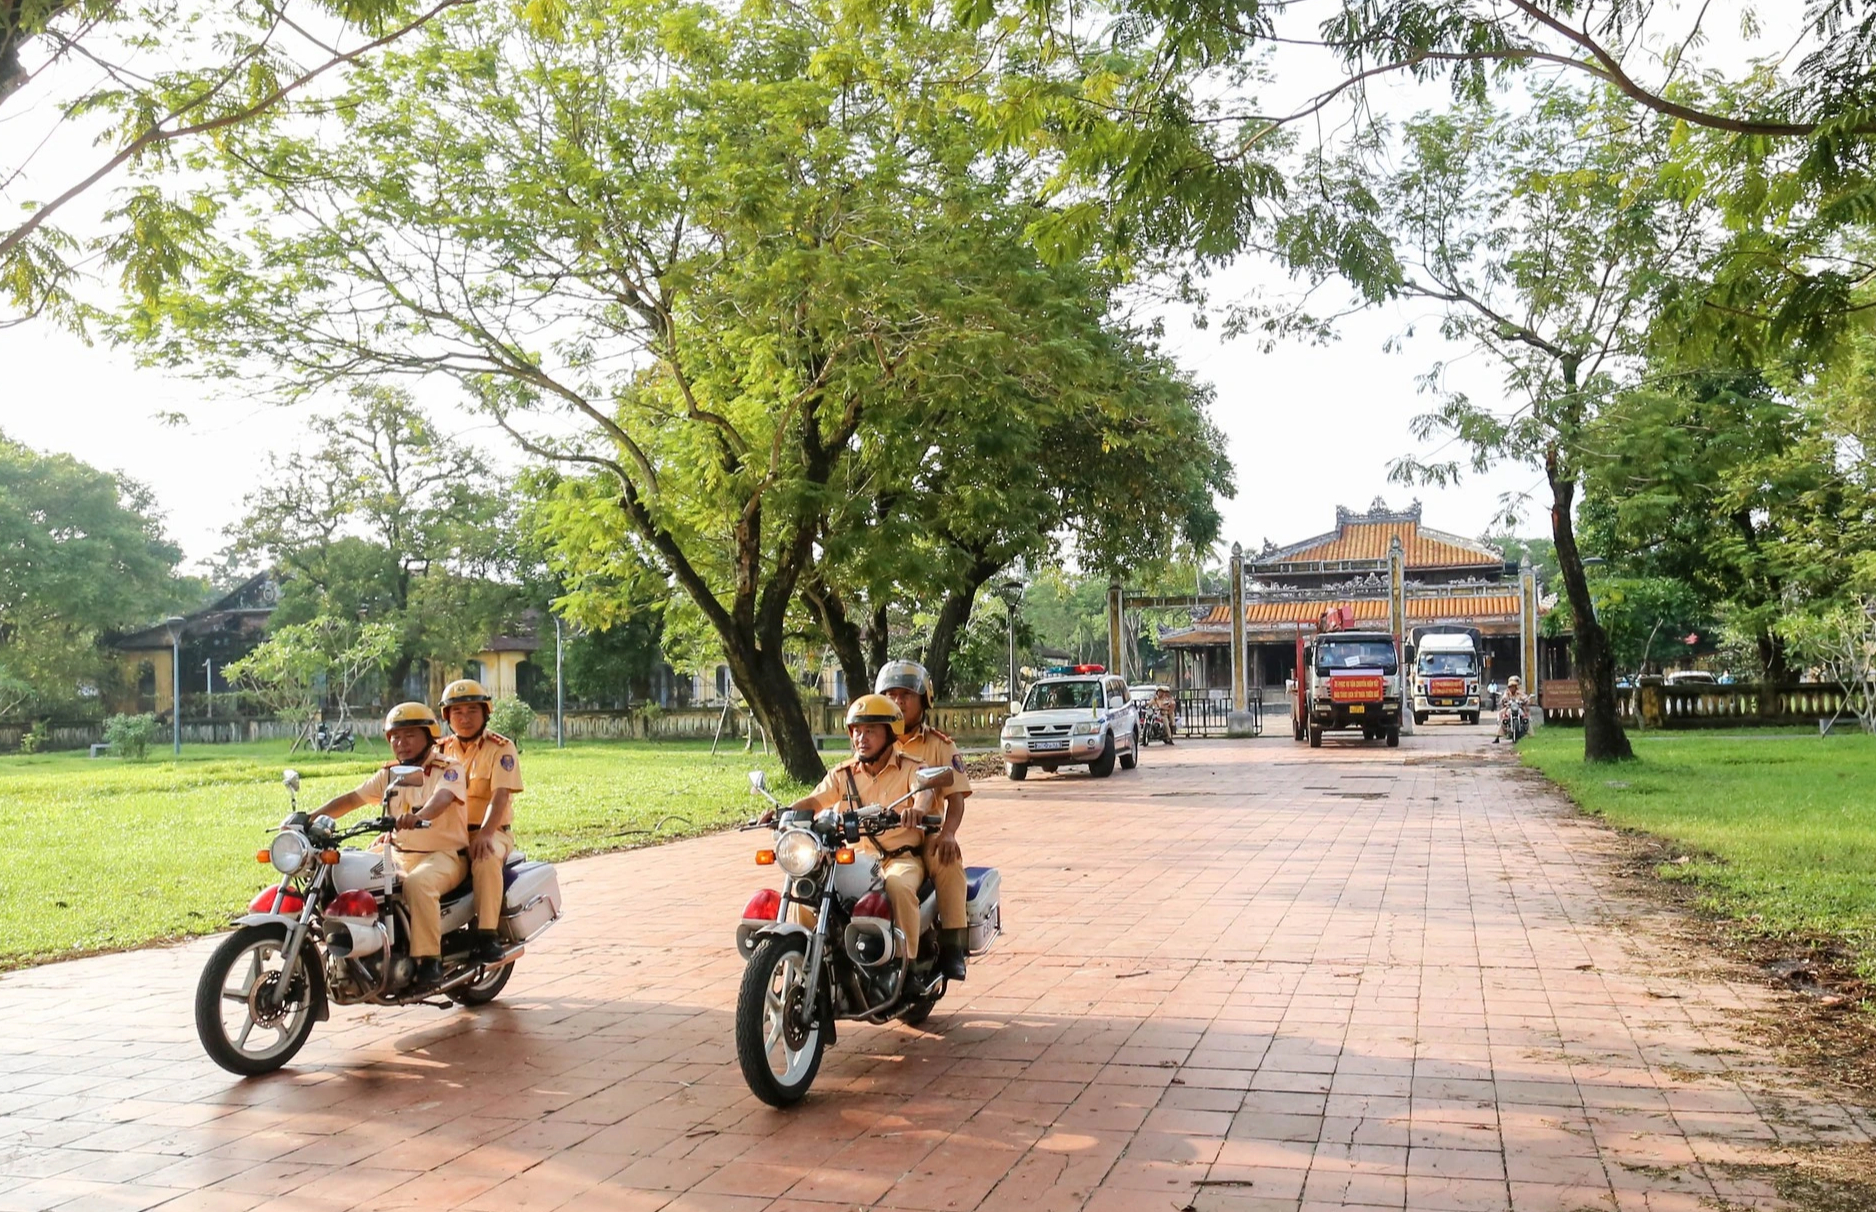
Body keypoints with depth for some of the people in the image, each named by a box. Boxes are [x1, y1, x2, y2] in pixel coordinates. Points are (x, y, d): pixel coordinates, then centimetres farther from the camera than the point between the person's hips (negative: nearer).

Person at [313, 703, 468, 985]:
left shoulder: (448, 770, -6)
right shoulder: (390, 773, 13)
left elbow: (442, 797, -28)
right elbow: (352, 798, 9)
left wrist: (420, 815, -50)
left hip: (443, 855, -7)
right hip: (399, 854, 7)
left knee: (418, 883, -36)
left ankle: (430, 957, -27)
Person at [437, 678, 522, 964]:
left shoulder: (501, 748, -2)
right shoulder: (441, 749, 14)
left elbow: (501, 795, -15)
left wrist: (484, 833, -30)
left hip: (491, 832, -5)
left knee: (485, 860, -36)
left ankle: (487, 934, -30)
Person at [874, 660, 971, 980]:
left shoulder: (940, 746, 7)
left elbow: (956, 797, -2)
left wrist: (947, 833, -24)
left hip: (924, 834, -2)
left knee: (948, 858, -36)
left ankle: (953, 942, -27)